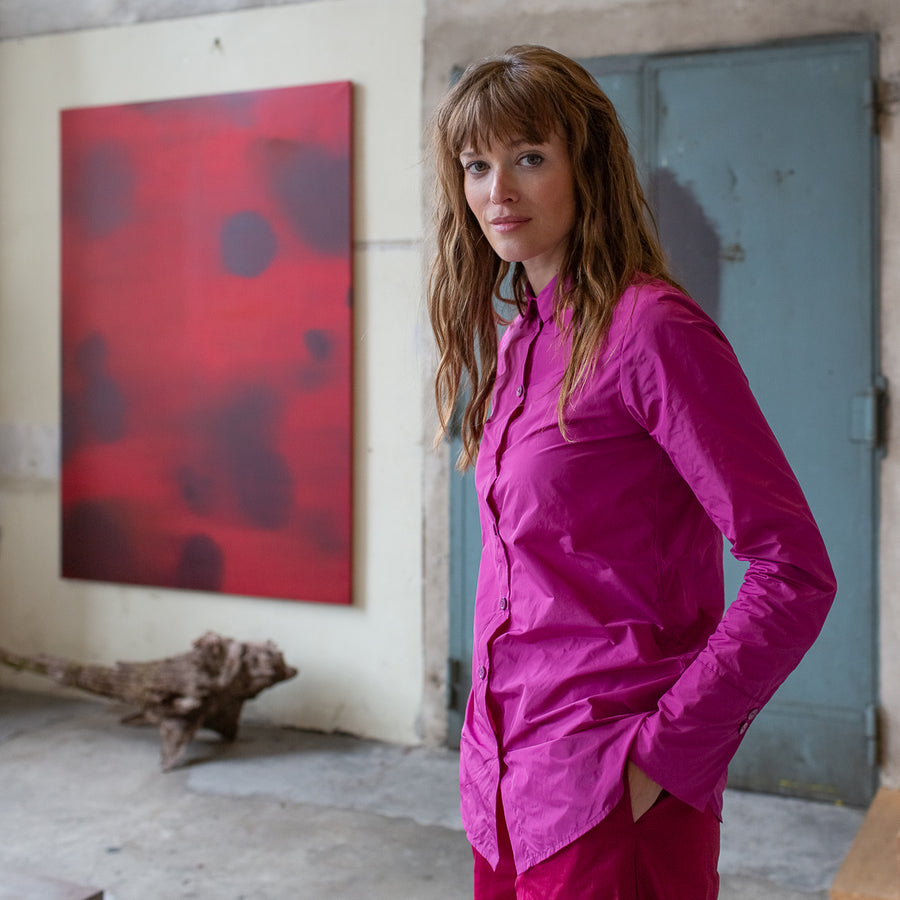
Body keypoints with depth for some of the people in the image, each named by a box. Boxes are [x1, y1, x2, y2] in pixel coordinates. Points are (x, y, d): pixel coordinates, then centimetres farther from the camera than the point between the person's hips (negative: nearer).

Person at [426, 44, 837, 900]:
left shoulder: (651, 330, -15)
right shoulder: (519, 341, 9)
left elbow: (794, 572, -18)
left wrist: (664, 751, -17)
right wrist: (492, 748, 10)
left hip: (606, 792, -7)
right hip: (509, 780, 7)